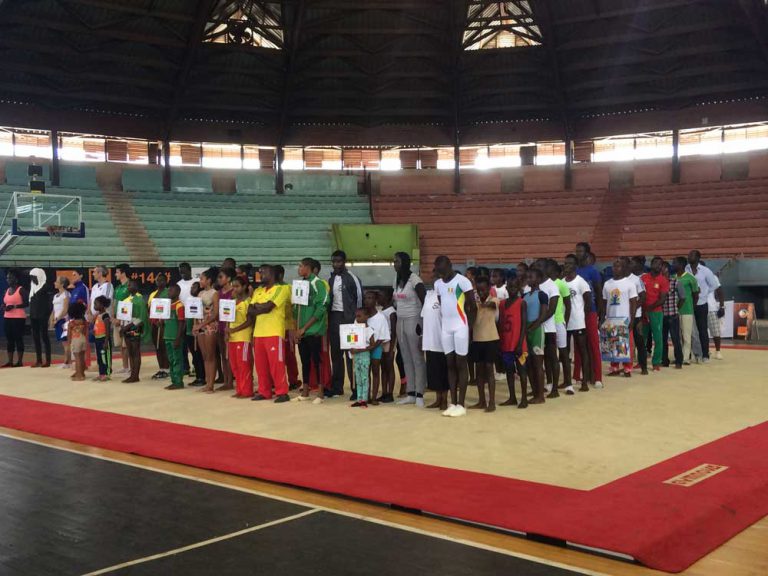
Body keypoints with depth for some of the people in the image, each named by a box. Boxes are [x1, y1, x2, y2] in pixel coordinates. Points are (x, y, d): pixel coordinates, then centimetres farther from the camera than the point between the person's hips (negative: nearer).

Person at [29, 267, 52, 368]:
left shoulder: (45, 287, -10)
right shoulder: (33, 287, 14)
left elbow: (49, 303, -14)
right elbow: (31, 302, 19)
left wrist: (47, 315, -18)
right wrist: (30, 314, 13)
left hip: (42, 316, -8)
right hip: (34, 315, 8)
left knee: (44, 336, -5)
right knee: (35, 337, 8)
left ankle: (48, 360, -1)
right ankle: (39, 360, 13)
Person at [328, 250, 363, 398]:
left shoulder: (352, 278, -4)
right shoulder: (331, 279, 14)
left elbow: (359, 298, -4)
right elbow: (329, 300, 15)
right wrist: (328, 317, 6)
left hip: (348, 318, -6)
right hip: (334, 318, 6)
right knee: (336, 353, 8)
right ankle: (337, 387, 15)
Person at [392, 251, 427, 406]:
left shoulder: (414, 279, -11)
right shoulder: (397, 280, 12)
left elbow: (425, 302, -14)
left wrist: (423, 323, -16)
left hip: (413, 321, -8)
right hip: (400, 322, 8)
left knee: (417, 359, -5)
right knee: (406, 359, 9)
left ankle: (419, 395, -4)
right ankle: (410, 394, 14)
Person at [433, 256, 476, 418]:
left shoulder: (462, 281, -11)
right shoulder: (437, 284, 10)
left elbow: (473, 306, -7)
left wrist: (470, 326, -6)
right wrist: (445, 322, 13)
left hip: (460, 327, -6)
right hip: (445, 328, 6)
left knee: (461, 365, -2)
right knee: (450, 365, 7)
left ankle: (461, 405, 2)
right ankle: (452, 403, 11)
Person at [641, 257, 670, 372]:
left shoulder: (663, 280, -1)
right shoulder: (643, 278, 5)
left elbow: (662, 299, -7)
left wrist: (650, 308, -14)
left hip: (656, 312, -2)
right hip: (643, 311, 2)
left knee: (657, 338, -2)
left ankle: (656, 363, 5)